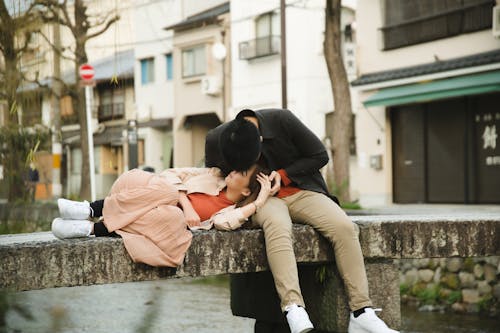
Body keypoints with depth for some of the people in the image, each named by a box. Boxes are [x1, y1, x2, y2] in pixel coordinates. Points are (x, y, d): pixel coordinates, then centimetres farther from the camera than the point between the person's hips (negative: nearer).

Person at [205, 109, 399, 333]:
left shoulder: (282, 120, -17)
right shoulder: (215, 140, -12)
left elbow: (320, 155, -4)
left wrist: (284, 175, -14)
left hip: (301, 190, 1)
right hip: (261, 199, -1)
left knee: (345, 228, -26)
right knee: (277, 226, -38)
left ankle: (361, 313, -22)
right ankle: (294, 312, -48)